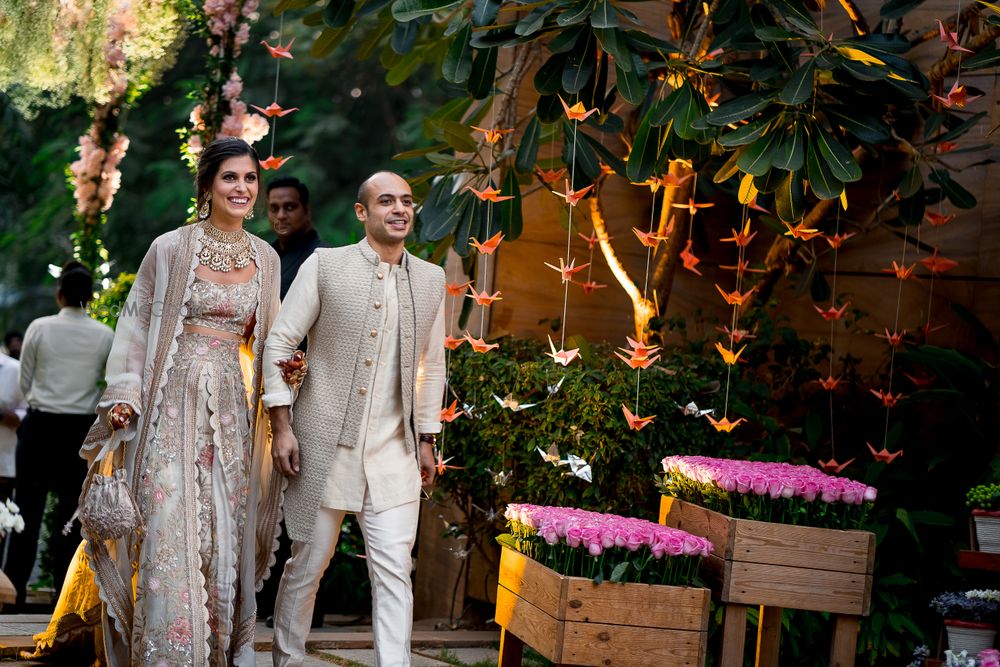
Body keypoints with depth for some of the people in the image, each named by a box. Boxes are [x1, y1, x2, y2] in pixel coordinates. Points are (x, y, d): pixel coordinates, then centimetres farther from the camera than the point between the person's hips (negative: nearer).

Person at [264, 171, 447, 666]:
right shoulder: (324, 265, -2)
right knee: (307, 566, 9)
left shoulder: (431, 279, 9)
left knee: (394, 574, -4)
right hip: (324, 446, -2)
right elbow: (279, 343, -1)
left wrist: (426, 440, 15)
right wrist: (282, 427, -6)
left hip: (393, 455, 2)